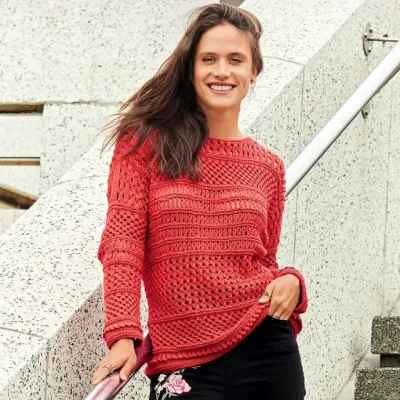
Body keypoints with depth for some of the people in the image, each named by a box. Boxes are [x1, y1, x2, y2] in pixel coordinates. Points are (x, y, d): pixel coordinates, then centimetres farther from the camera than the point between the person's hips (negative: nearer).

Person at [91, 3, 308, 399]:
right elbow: (122, 244, -7)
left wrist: (289, 281, -6)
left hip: (265, 349, 3)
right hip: (183, 362, -3)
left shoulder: (268, 167, 10)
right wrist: (123, 335, -18)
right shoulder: (145, 144, 1)